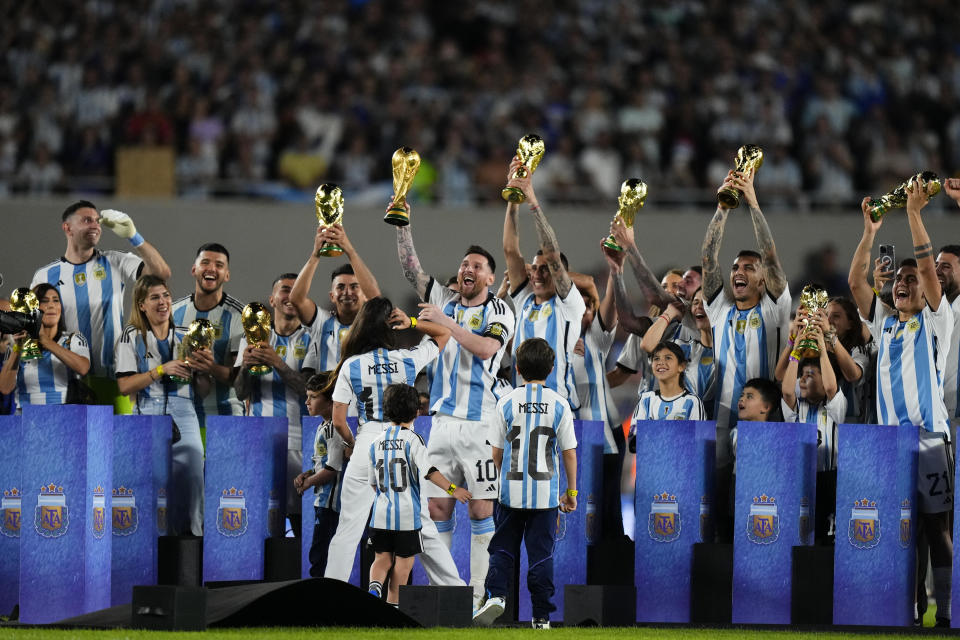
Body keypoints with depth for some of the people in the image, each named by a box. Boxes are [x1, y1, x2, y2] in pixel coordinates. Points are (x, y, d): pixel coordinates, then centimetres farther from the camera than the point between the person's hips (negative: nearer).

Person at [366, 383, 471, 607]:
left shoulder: (377, 442, 7)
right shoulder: (412, 439, -8)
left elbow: (373, 482, 14)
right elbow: (428, 471, -20)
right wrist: (452, 489, -18)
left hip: (381, 513, 4)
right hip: (407, 514, -4)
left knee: (383, 558, 12)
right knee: (403, 563, 6)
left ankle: (374, 586, -15)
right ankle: (393, 606, 8)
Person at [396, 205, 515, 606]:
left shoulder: (499, 312, 0)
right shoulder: (445, 301, 13)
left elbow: (485, 348, -17)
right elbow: (411, 269, 7)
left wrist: (445, 322, -19)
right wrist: (403, 227, -3)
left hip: (480, 422, -5)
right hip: (443, 419, 5)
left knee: (481, 509, -5)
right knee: (438, 506, 3)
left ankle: (478, 593, -3)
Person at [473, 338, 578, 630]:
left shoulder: (507, 403, -2)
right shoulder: (559, 404, -3)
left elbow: (497, 452, 3)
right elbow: (569, 453, 0)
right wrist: (571, 491, 10)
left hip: (512, 489, 0)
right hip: (546, 493, 0)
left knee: (503, 548, 10)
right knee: (541, 552, 5)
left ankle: (496, 595, -11)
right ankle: (542, 615, 7)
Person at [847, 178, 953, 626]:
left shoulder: (934, 321, 4)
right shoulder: (884, 323, 17)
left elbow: (930, 269, -8)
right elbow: (855, 281, 9)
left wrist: (914, 214, -9)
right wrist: (870, 232, 3)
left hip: (929, 437, -5)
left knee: (936, 526, -6)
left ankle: (944, 612, -7)